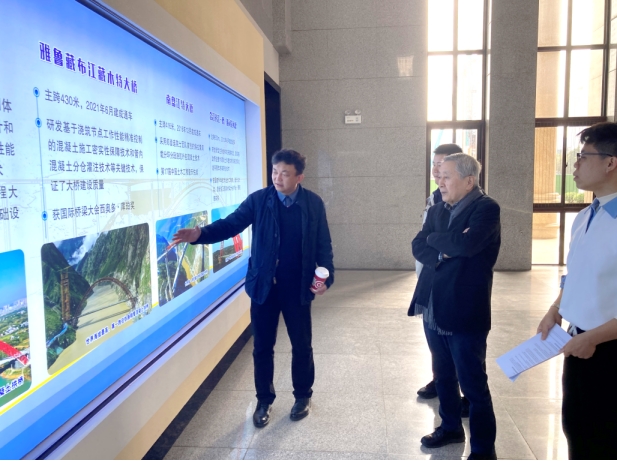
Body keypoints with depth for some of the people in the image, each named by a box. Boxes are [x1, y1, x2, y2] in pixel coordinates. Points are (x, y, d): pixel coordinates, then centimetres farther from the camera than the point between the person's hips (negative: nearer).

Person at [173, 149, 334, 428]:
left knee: (301, 345, 13)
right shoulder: (258, 200, -4)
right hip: (263, 286, 0)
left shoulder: (314, 204, -3)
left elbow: (323, 245, 0)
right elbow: (230, 224, -11)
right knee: (262, 347, 12)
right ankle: (264, 401, 32)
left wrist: (326, 276, -12)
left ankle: (303, 396, 37)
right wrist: (200, 234, -29)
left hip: (297, 287, 0)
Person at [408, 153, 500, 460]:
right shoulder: (438, 209, 9)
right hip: (433, 310, 7)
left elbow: (465, 244, -27)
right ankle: (450, 427, 41)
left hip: (465, 312, -7)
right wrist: (444, 251, -18)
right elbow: (418, 247, 2)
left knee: (474, 385, 6)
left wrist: (434, 238, -9)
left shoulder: (486, 208, -11)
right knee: (443, 376, 21)